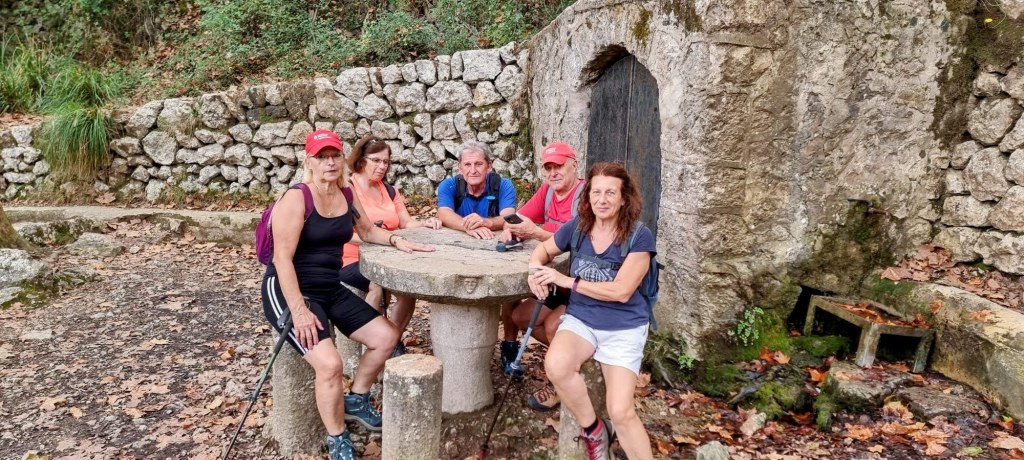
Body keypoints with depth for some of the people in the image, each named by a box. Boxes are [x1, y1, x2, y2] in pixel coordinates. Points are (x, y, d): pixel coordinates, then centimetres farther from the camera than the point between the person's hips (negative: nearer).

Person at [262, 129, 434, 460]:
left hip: (331, 289, 8)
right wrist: (299, 311, -27)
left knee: (386, 337, 4)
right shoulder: (296, 198, -17)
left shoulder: (347, 196, 5)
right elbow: (282, 258, -21)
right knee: (329, 363, -25)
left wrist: (396, 240, 2)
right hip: (289, 291, -8)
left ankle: (356, 400, 26)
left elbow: (367, 231, 22)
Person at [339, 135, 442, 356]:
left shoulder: (389, 191, 15)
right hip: (351, 260, -5)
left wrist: (424, 223, -13)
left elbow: (407, 224, 9)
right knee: (377, 286, -34)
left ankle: (394, 341, -6)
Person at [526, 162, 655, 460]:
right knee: (556, 365, -30)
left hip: (624, 328, -3)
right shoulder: (577, 227, -2)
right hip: (580, 319, 3)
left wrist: (566, 281, -19)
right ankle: (593, 430, -2)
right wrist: (536, 268, -7)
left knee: (621, 412, -15)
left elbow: (621, 291, -19)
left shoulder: (639, 236, -13)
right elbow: (544, 249, 17)